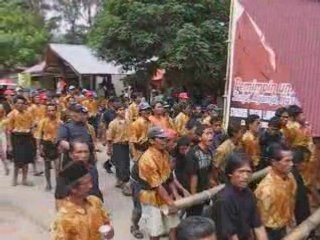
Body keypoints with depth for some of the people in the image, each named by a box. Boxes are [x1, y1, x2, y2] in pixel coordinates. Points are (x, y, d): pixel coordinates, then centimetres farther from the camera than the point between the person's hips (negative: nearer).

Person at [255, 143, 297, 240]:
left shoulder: (290, 177, -10)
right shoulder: (266, 188, -31)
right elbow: (263, 219, -20)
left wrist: (291, 221, 13)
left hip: (284, 228, 7)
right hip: (270, 232, -6)